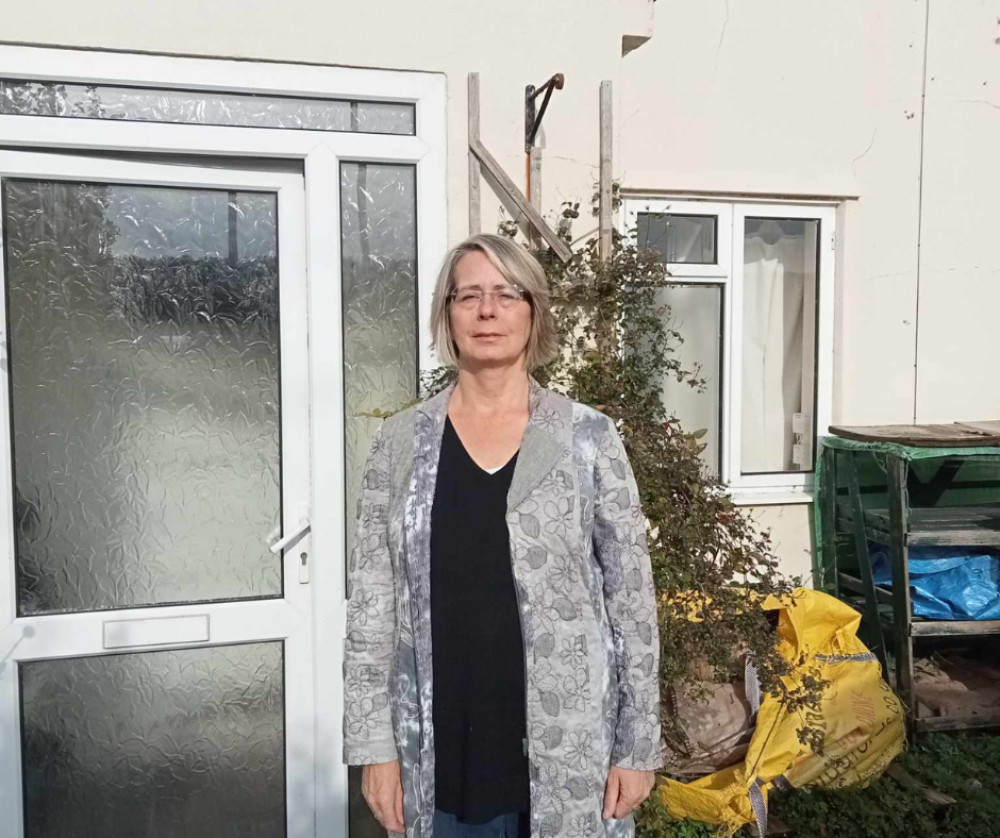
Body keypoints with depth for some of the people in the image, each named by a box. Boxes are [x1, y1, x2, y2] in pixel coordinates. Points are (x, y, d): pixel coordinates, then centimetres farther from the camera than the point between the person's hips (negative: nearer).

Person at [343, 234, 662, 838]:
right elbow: (371, 604, 1)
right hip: (441, 753, 2)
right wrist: (375, 744, -1)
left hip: (567, 750, -1)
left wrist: (639, 744, -3)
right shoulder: (402, 442, -1)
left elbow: (632, 597, -2)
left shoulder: (589, 438, -5)